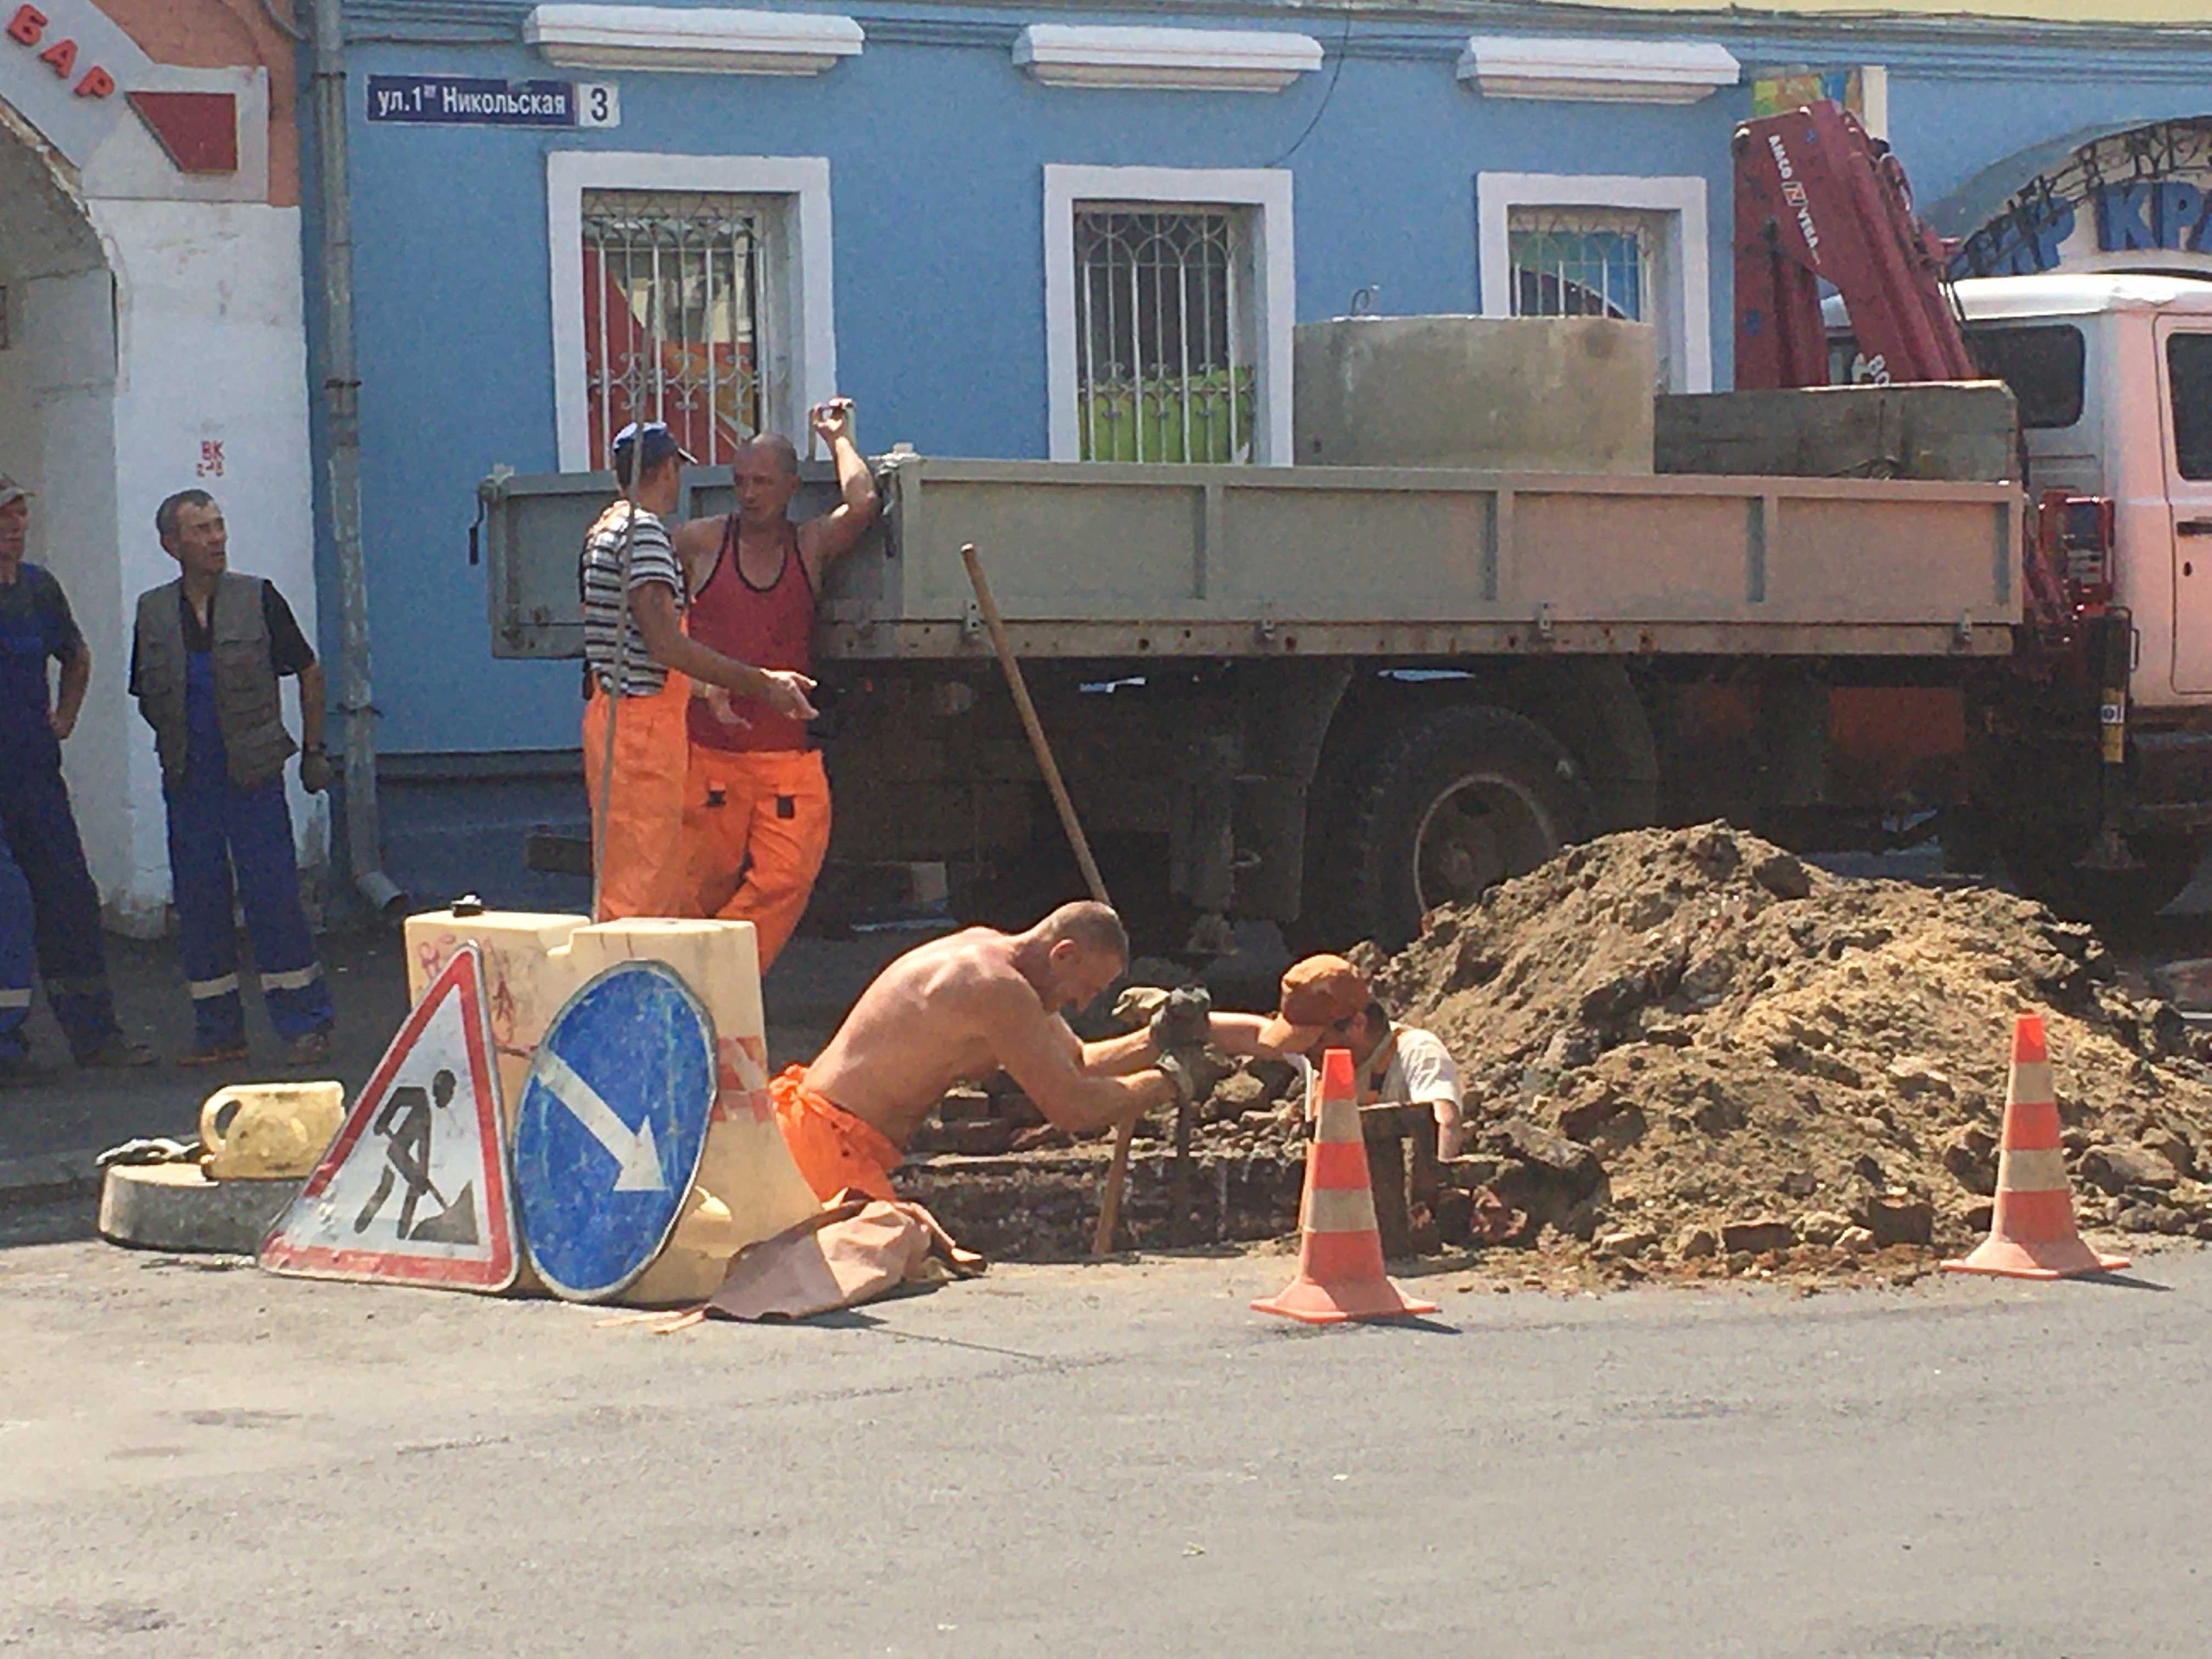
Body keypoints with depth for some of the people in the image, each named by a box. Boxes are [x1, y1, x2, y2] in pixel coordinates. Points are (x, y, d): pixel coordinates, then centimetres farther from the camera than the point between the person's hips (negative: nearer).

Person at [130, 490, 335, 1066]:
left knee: (273, 898, -5)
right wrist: (178, 738, 6)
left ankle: (305, 1024, 2)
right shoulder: (153, 612, 5)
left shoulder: (257, 599, -2)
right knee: (199, 904, 5)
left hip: (254, 778, -3)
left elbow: (309, 672, 7)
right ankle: (217, 1029, 14)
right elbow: (146, 697, 17)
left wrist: (313, 749, 7)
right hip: (187, 781, 3)